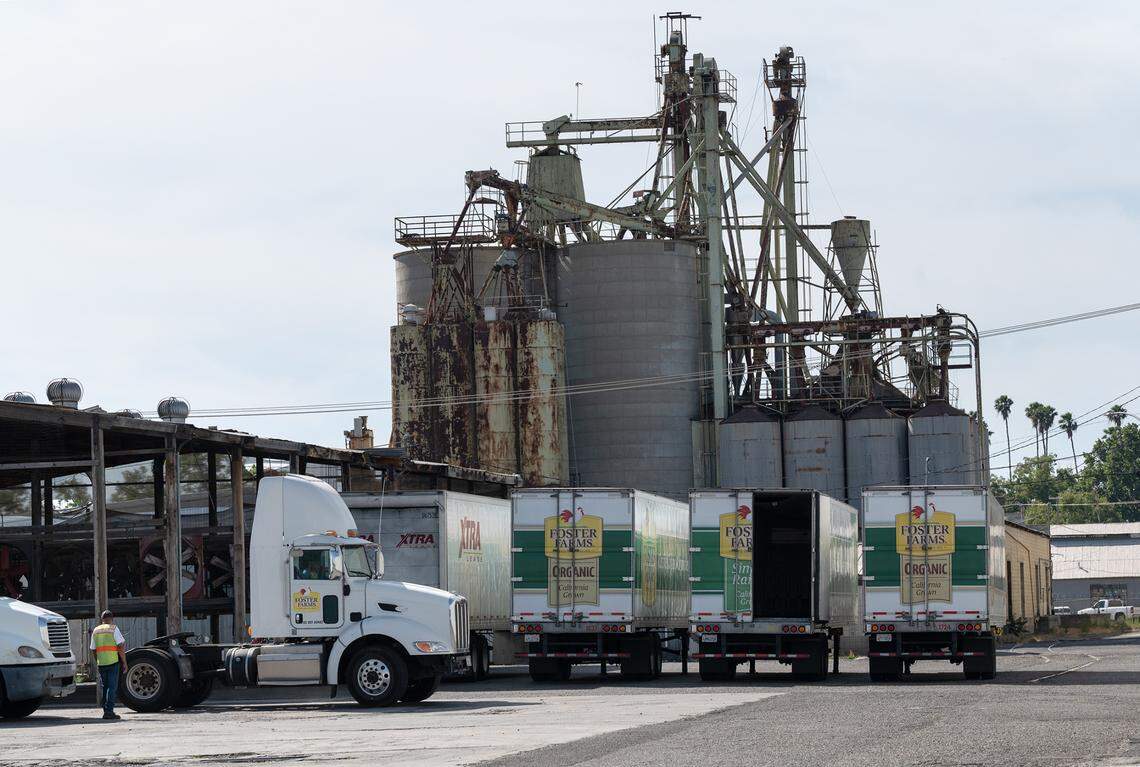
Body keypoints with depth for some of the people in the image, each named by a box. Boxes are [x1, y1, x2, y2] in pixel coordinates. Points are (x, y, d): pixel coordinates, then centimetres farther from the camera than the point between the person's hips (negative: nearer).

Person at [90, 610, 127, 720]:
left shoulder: (96, 631, 13)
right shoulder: (113, 629, -3)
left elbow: (93, 650, 16)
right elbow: (121, 646, -9)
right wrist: (124, 662, -4)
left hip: (101, 663, 5)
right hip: (113, 661, -5)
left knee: (104, 687, 13)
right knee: (112, 687, -4)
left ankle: (106, 711, 14)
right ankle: (109, 711, -11)